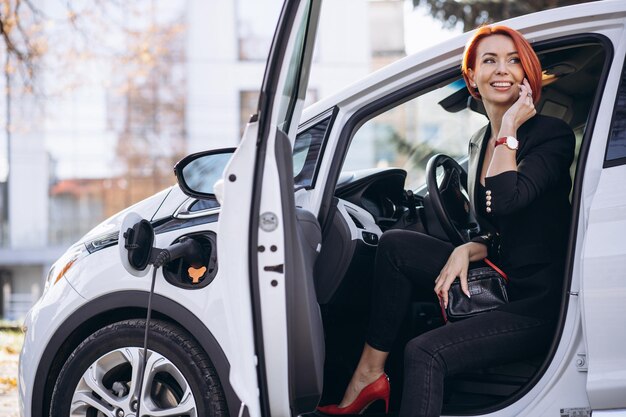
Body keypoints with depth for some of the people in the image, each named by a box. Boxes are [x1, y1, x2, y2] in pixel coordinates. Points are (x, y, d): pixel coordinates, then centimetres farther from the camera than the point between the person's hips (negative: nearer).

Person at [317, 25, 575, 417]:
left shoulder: (553, 134, -13)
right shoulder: (480, 142, 10)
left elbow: (504, 202, -30)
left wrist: (509, 130, -20)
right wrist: (467, 251, -4)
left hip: (538, 306, -8)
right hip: (501, 279, 8)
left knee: (425, 353, -26)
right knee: (394, 244, 0)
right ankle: (370, 374, 1)